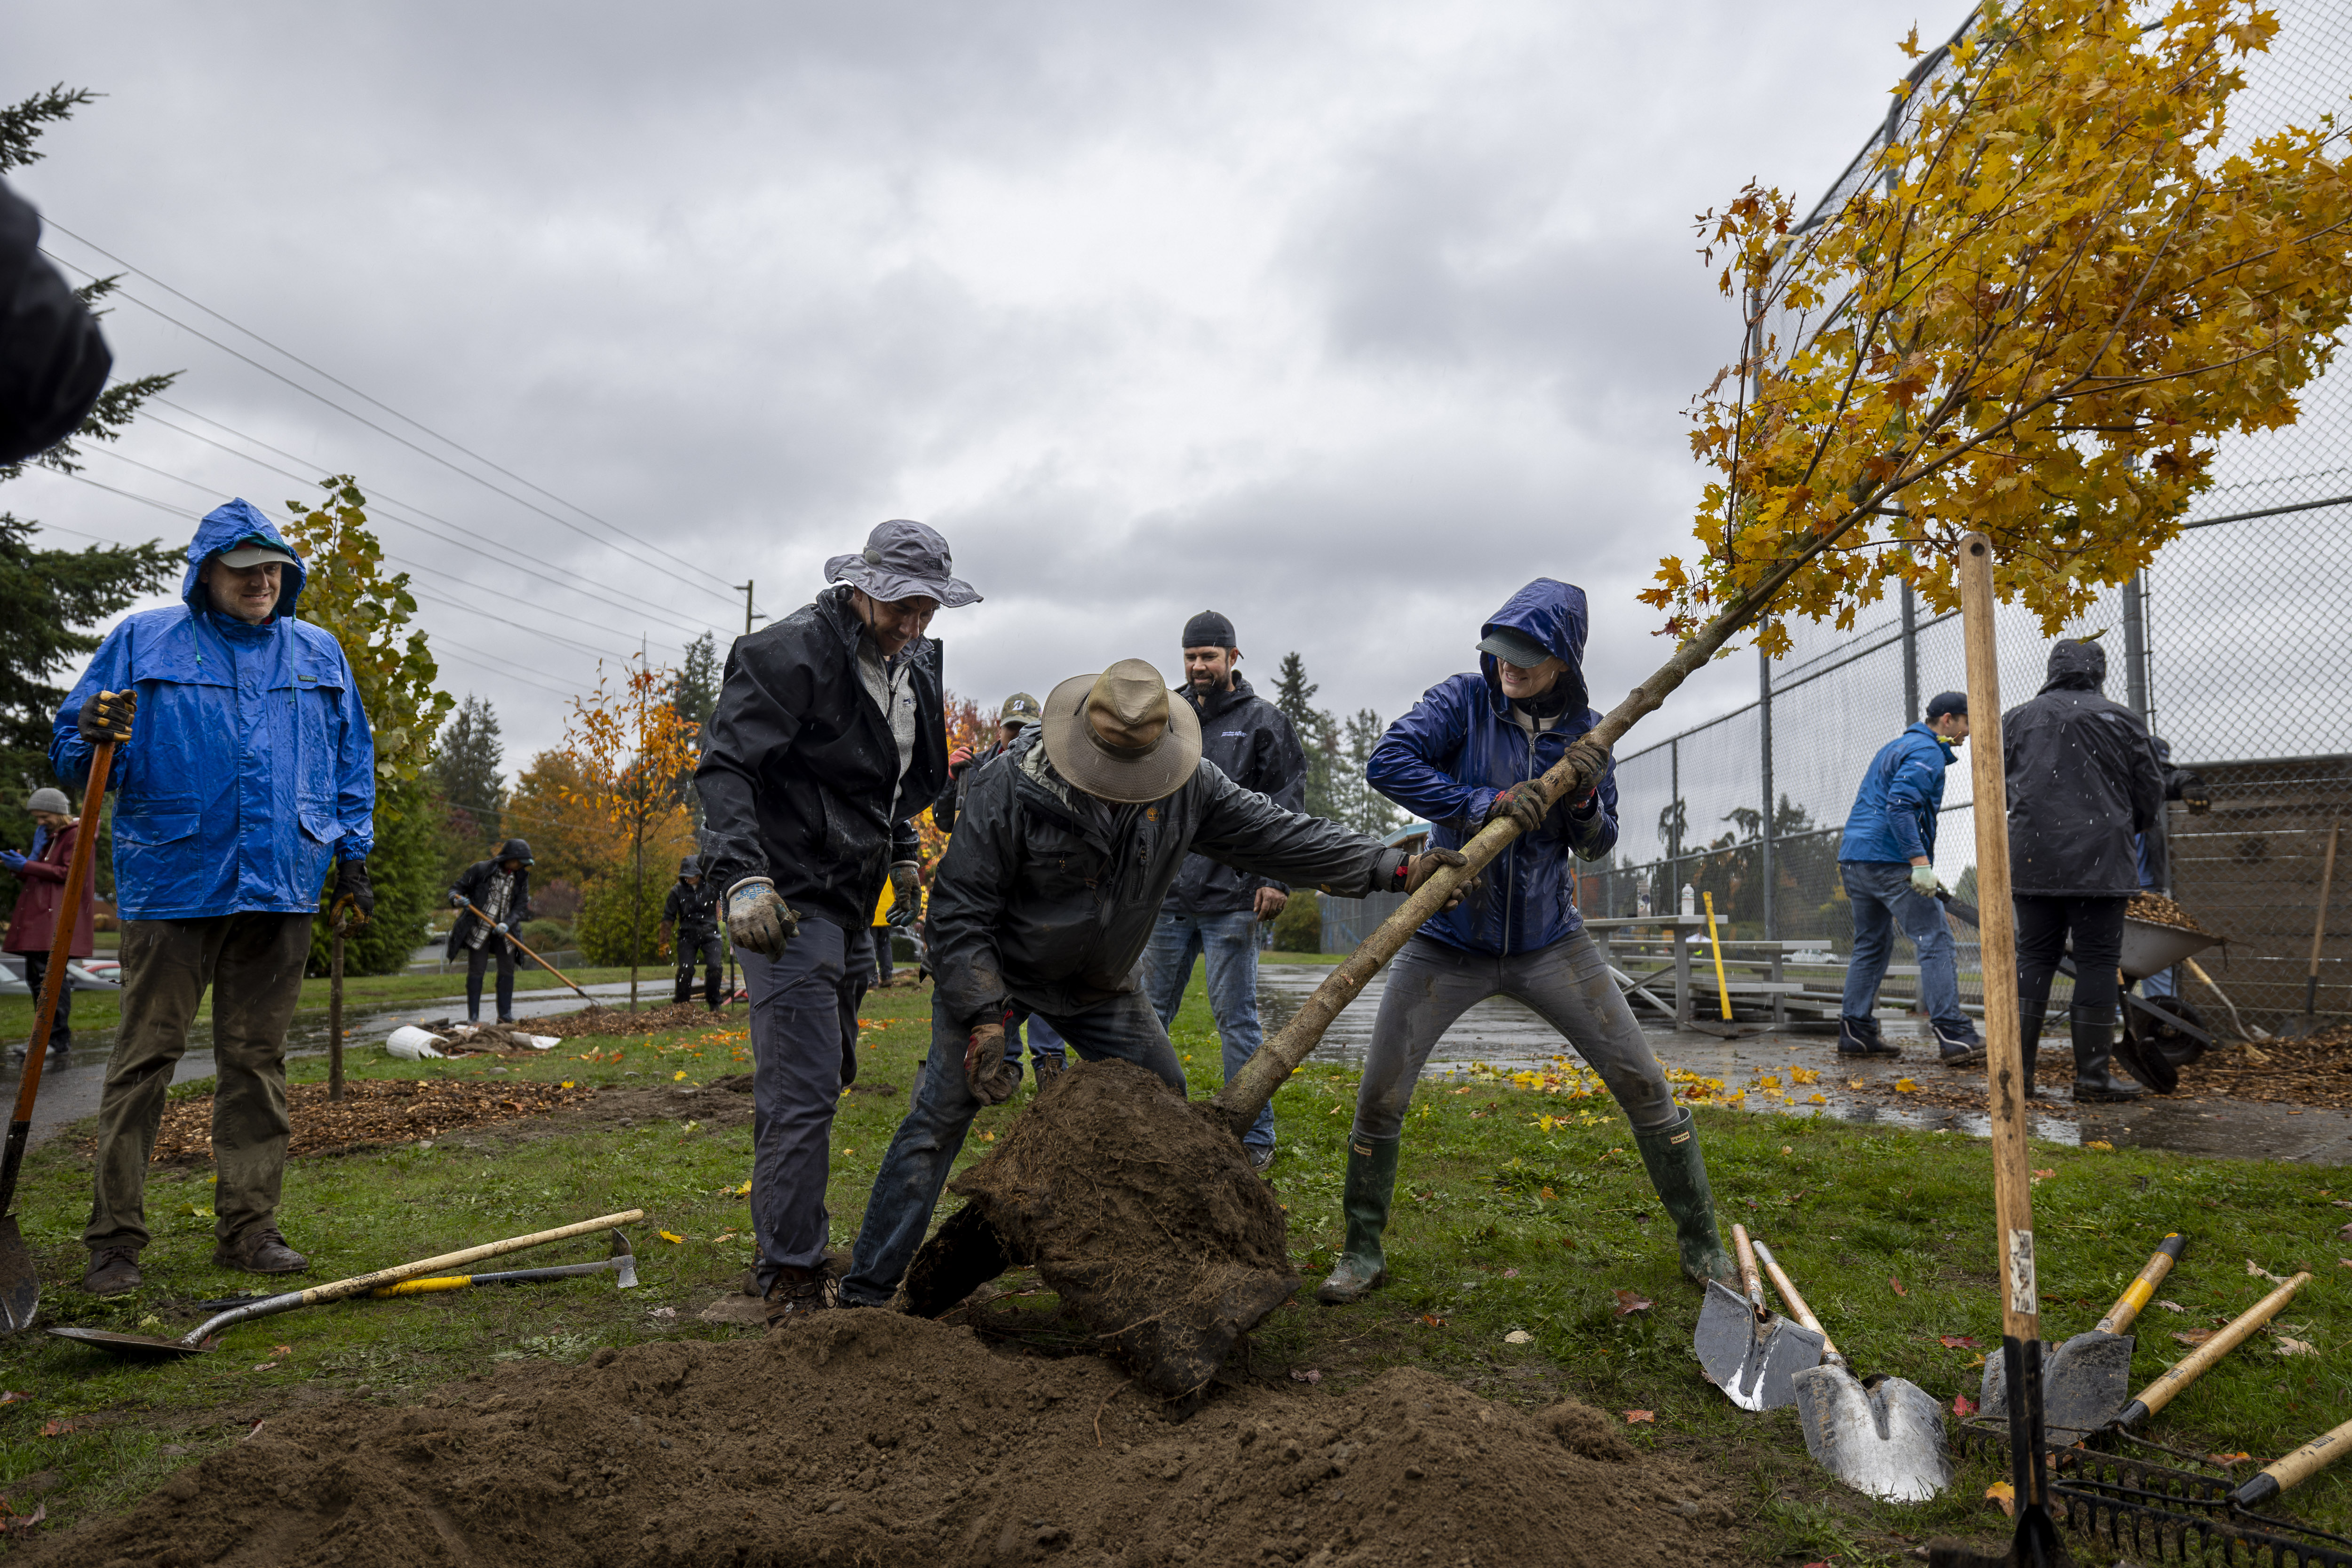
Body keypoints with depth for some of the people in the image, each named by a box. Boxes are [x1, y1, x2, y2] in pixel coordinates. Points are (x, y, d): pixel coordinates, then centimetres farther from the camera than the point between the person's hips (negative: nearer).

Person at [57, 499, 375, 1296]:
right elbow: (72, 749, 6)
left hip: (280, 889, 3)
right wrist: (93, 738, -18)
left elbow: (352, 759, 20)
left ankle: (248, 1228, 13)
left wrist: (352, 852, 13)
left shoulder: (320, 655, 15)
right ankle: (114, 1238, 7)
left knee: (258, 1059, 6)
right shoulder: (141, 642, 6)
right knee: (144, 1059, -1)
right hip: (172, 881, -2)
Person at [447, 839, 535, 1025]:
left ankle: (505, 1016, 9)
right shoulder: (481, 869, -9)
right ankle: (473, 1017, 1)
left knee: (507, 970, 1)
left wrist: (507, 924, -20)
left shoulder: (521, 877, 2)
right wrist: (457, 900, -26)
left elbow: (521, 906, -3)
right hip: (478, 927, -4)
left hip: (503, 931, 4)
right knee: (476, 970, -4)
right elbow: (456, 887, -3)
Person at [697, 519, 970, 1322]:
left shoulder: (912, 669, 12)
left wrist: (903, 855, 23)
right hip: (787, 900, -9)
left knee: (822, 1077, 17)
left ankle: (797, 1255, 31)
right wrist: (745, 876, -32)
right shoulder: (790, 653, -15)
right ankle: (792, 1281, -2)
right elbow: (725, 768, -21)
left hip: (845, 900, 9)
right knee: (801, 1090, -11)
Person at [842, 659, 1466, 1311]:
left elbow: (1277, 834, -10)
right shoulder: (1013, 785, -30)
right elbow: (958, 908, -24)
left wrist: (1399, 869, -14)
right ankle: (868, 1292, -5)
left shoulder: (1187, 784, -18)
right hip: (989, 970, -4)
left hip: (1101, 982, 5)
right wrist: (984, 1019, -31)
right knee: (942, 1114, -14)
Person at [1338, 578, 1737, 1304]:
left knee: (1643, 1084, 2)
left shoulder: (1584, 731, 1)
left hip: (1548, 939, 2)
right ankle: (1363, 1254, 18)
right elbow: (1388, 761, -22)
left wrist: (1585, 801, -18)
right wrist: (1486, 803, -28)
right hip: (1448, 939, -2)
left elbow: (1597, 846, 4)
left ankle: (1702, 1246, 22)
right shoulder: (1463, 700, -8)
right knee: (1379, 1096, -3)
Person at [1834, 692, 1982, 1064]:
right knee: (1935, 942, -9)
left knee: (1871, 945, 15)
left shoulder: (1897, 746, 24)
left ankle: (1855, 1032, 15)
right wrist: (1920, 863, -24)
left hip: (1852, 859, 10)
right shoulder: (1927, 752, -7)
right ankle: (1953, 1035, -14)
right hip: (1889, 862, -10)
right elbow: (1900, 806, -21)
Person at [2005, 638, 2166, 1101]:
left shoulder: (2017, 719, 10)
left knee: (2034, 955, 8)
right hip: (2099, 860, -2)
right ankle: (2093, 1074, 4)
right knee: (2097, 960, 2)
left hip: (2032, 859, 3)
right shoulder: (2120, 720, 4)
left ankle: (2018, 1067, 4)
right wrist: (2131, 825, 31)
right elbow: (2150, 791, 11)